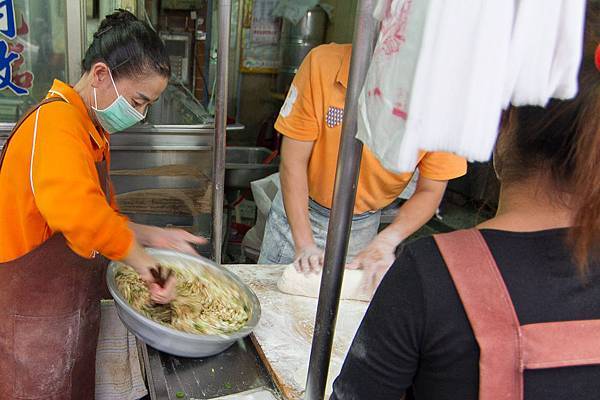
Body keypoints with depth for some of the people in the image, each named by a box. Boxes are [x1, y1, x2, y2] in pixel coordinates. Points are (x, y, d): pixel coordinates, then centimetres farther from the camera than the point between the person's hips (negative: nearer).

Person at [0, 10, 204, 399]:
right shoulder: (55, 121, -21)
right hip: (38, 324, -9)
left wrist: (153, 236, 7)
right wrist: (146, 265, -28)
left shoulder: (92, 132, 11)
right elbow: (76, 212, -39)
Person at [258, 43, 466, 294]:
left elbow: (430, 191, -12)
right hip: (299, 210, 0)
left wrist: (385, 242, -26)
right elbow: (293, 161, -18)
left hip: (363, 226, 1)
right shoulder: (323, 64, -23)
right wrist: (304, 243, -22)